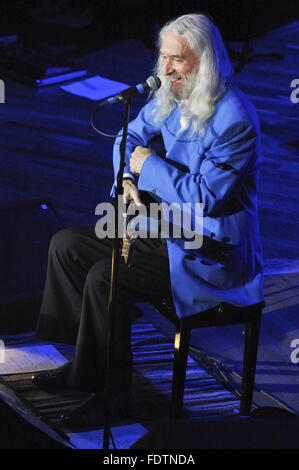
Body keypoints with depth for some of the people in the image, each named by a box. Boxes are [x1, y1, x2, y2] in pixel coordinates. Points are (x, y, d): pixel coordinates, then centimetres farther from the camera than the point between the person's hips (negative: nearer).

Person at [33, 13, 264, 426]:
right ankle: (87, 360, 14)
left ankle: (112, 390, -8)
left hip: (209, 249, -9)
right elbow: (131, 136, 19)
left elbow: (206, 196, -27)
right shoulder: (172, 95, 3)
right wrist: (127, 178, -1)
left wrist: (149, 167, -16)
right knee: (66, 245, 5)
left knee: (104, 278, -25)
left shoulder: (235, 120, -24)